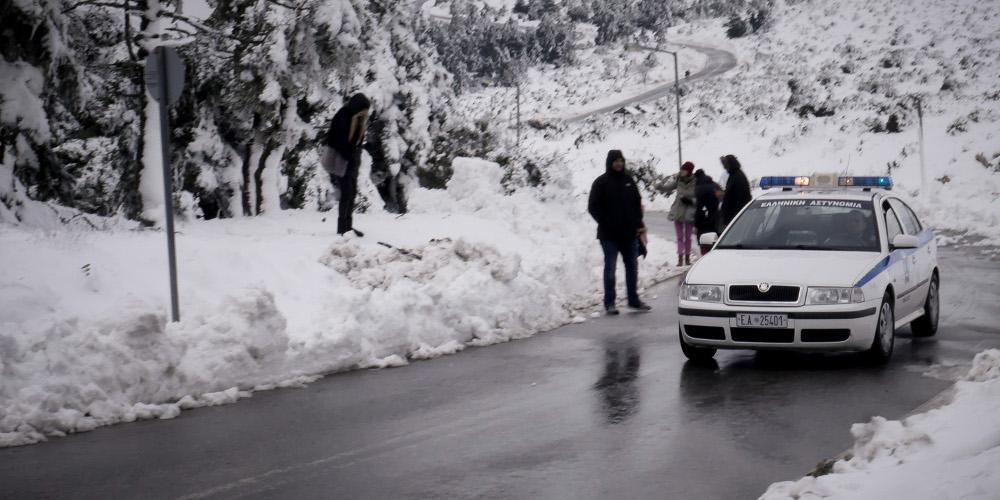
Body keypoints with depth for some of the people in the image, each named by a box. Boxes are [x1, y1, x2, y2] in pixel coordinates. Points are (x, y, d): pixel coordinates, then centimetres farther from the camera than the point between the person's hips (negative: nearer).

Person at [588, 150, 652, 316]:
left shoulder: (628, 180, 9)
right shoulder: (601, 182, -5)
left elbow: (637, 203, 15)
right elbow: (593, 207, -6)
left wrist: (638, 224, 5)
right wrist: (605, 223, -13)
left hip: (630, 233, 5)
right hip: (609, 235, -5)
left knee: (632, 267, 10)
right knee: (610, 268, 1)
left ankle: (633, 300, 21)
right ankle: (609, 303, 7)